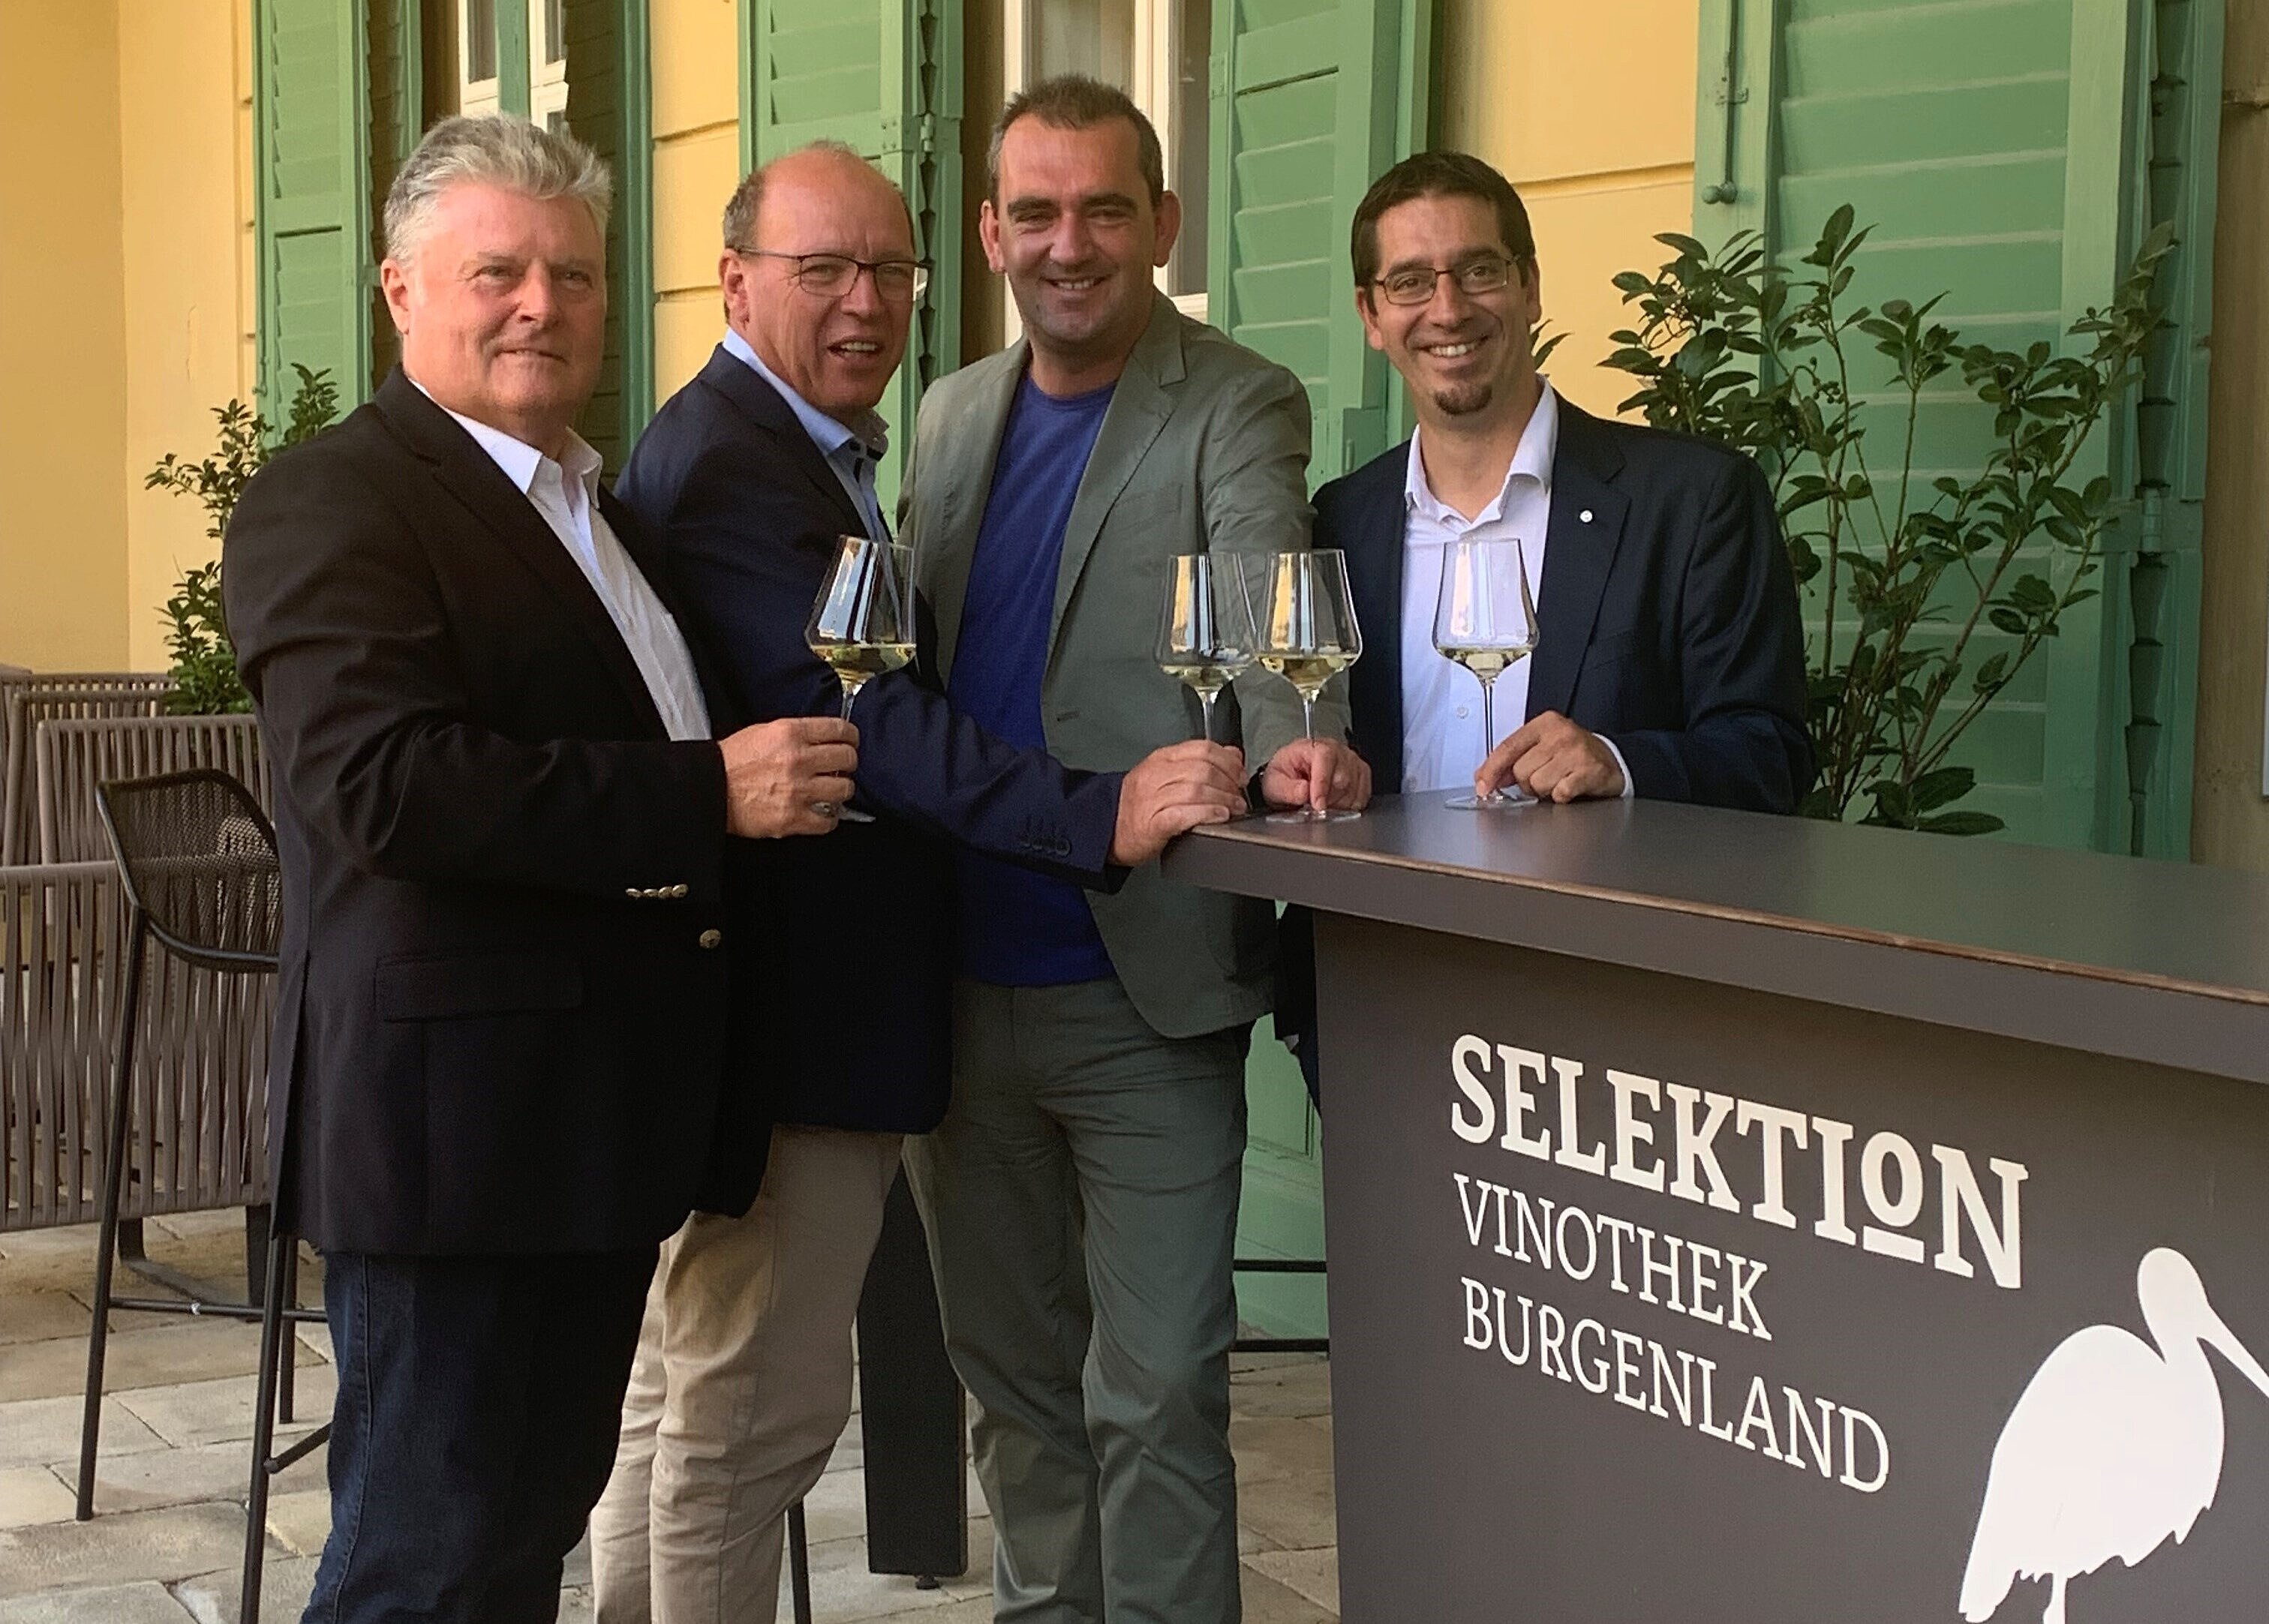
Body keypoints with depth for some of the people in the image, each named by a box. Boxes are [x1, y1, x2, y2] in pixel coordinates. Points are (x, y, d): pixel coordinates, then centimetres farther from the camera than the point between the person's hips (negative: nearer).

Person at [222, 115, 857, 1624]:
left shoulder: (602, 509, 19)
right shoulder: (332, 503, -11)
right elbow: (383, 785, -25)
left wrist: (802, 749, 13)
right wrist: (712, 794, -24)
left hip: (603, 1099, 9)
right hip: (455, 1117, -9)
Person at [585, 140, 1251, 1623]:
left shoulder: (809, 450, 16)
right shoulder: (727, 464, -19)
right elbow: (866, 720, -28)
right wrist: (1102, 815, -35)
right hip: (791, 1010, -11)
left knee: (689, 1381, 20)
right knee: (757, 1404, -2)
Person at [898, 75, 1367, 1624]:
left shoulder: (1237, 408, -5)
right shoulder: (954, 413, 12)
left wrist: (1291, 735, -44)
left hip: (1143, 996, -5)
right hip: (961, 985, 6)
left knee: (1156, 1392, 0)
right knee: (1012, 1367, 17)